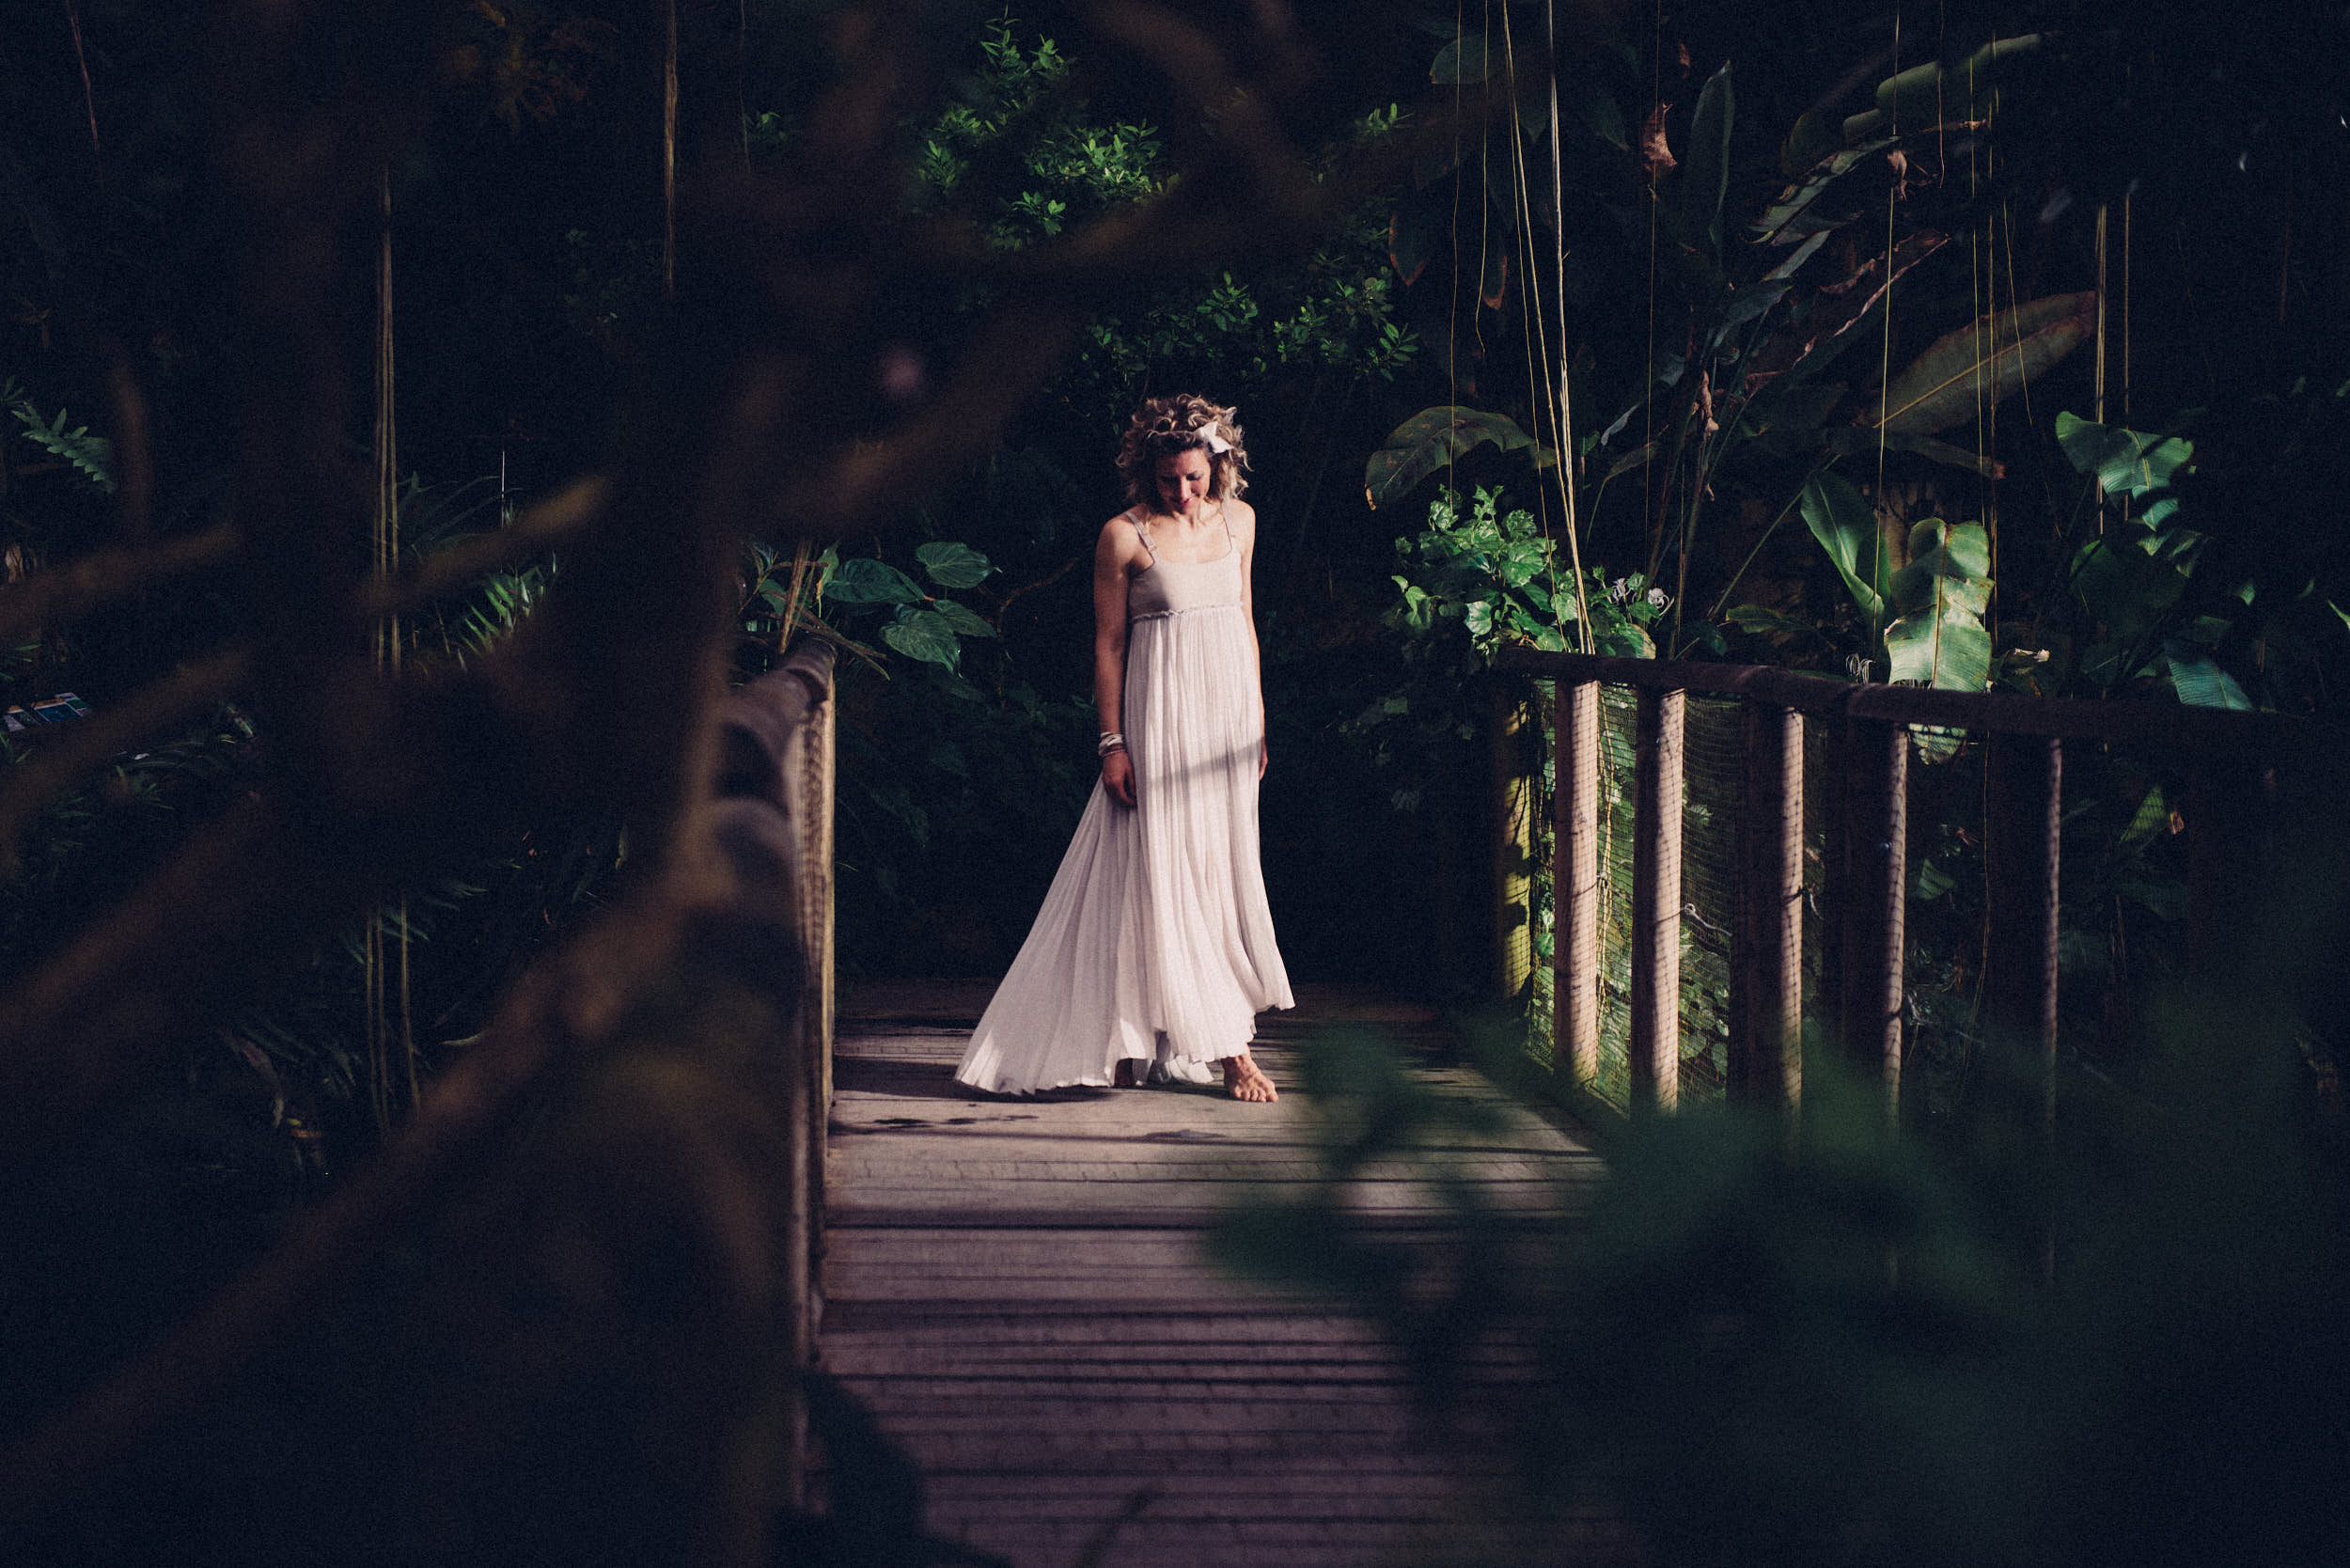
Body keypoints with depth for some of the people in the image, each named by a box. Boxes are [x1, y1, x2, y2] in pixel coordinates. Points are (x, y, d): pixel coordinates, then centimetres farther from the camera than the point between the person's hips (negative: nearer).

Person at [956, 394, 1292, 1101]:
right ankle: (1226, 1047, -3)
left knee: (1226, 869, 6)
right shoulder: (1124, 536, -8)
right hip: (1161, 718, -5)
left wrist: (1258, 720, 14)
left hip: (1228, 713, 5)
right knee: (1168, 873, -6)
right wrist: (1113, 742, -9)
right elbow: (1107, 644, -5)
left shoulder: (1237, 520, 7)